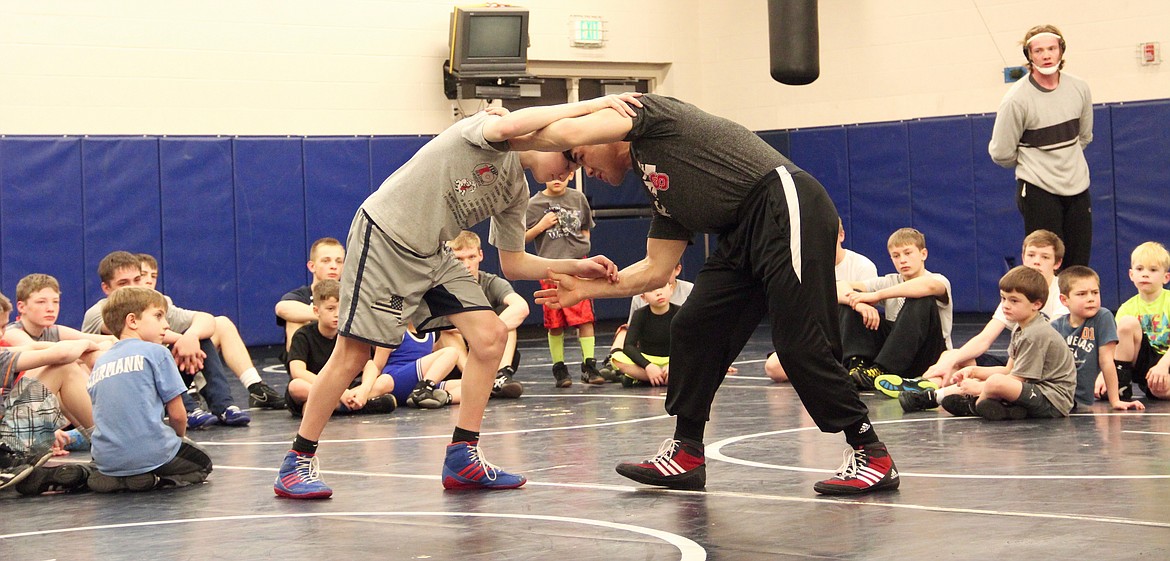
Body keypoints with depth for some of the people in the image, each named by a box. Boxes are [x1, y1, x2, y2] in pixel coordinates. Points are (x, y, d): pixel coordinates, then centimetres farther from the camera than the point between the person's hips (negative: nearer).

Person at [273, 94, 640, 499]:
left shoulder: (516, 191, 10)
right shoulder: (488, 132, -13)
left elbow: (513, 265, 15)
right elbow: (509, 126, -39)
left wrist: (576, 267, 3)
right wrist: (590, 106, -35)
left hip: (431, 256, 9)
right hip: (384, 236, -9)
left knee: (491, 335, -5)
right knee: (352, 354, -8)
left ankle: (462, 458, 0)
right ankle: (298, 461, 5)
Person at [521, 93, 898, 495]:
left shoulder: (645, 112, 4)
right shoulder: (662, 196, 26)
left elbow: (567, 133, -9)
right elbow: (656, 270, 25)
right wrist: (586, 289, 28)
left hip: (787, 207, -10)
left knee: (801, 344, -11)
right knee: (693, 329, 8)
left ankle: (873, 456, -2)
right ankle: (687, 454, 16)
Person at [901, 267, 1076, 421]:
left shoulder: (1036, 335, -18)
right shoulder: (1020, 329, 14)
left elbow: (1016, 380, -18)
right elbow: (1009, 371, 18)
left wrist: (979, 387, -11)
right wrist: (975, 371, 7)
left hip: (1053, 402, -11)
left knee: (995, 382, -32)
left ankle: (974, 405, -3)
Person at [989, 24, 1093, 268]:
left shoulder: (1079, 88, 2)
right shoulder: (1017, 98, -14)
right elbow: (1001, 154, -6)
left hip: (1077, 186, 5)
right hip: (1038, 190, -5)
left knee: (1079, 266, 7)